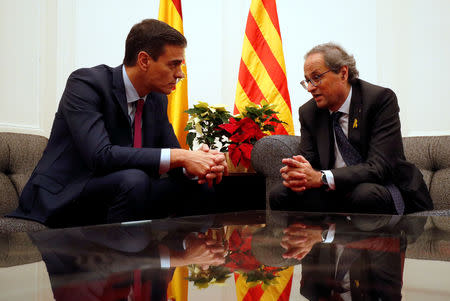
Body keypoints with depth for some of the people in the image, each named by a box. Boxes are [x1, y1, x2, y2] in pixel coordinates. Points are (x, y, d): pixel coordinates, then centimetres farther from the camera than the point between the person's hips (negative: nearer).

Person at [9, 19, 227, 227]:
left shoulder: (157, 98, 6)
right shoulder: (85, 83, -17)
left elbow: (171, 150, 8)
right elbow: (100, 156, -30)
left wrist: (192, 163, -17)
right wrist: (178, 157, -31)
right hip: (62, 201, -7)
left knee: (198, 188, -6)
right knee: (133, 180, -33)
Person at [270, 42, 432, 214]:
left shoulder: (381, 99, -14)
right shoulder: (308, 112, 4)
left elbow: (380, 167, -23)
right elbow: (308, 162, 0)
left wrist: (321, 177, -32)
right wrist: (295, 176, -27)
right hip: (336, 193, 5)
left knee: (365, 194, -38)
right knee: (280, 195, -16)